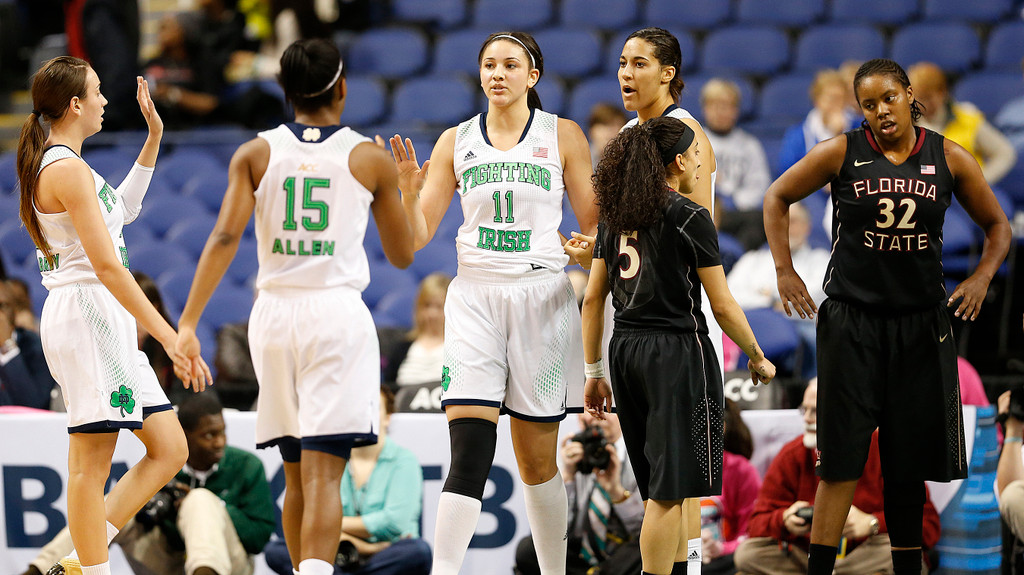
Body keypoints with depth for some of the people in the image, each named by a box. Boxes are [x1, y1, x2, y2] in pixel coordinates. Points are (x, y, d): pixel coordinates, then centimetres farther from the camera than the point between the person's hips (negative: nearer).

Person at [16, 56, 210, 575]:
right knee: (92, 464, -6)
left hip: (104, 321, 10)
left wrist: (154, 140, 28)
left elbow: (121, 209, 34)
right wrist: (169, 336, -22)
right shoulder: (68, 170, -15)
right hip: (87, 313, -10)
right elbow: (106, 266, -21)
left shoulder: (57, 164, 16)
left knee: (169, 449, 9)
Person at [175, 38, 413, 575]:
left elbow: (224, 238, -8)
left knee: (296, 475, 17)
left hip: (275, 311, 3)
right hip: (337, 314, -3)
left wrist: (187, 323, -10)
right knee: (322, 475, -11)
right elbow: (402, 254, 10)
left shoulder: (255, 154, 4)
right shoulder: (371, 158, 2)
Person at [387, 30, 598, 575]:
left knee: (536, 459, 5)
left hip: (541, 299, -1)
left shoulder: (562, 136, 4)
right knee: (469, 451, -14)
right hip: (474, 299, 1)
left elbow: (594, 226, 6)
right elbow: (417, 237, 8)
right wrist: (409, 191, -10)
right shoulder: (455, 141, 9)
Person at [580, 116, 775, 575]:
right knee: (669, 489, -3)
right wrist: (757, 358, 6)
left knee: (680, 483, 18)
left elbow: (593, 299, 10)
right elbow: (723, 305, -8)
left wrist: (594, 373, 15)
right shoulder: (689, 217, -10)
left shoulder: (615, 216, 8)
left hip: (625, 349, 7)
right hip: (677, 352, -7)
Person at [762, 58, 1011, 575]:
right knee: (843, 459, -5)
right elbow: (777, 198, 8)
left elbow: (997, 226, 13)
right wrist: (785, 272, 0)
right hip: (851, 322, -2)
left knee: (910, 462, 8)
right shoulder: (842, 153, -2)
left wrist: (982, 277, -3)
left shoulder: (950, 159, 3)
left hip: (923, 323, 2)